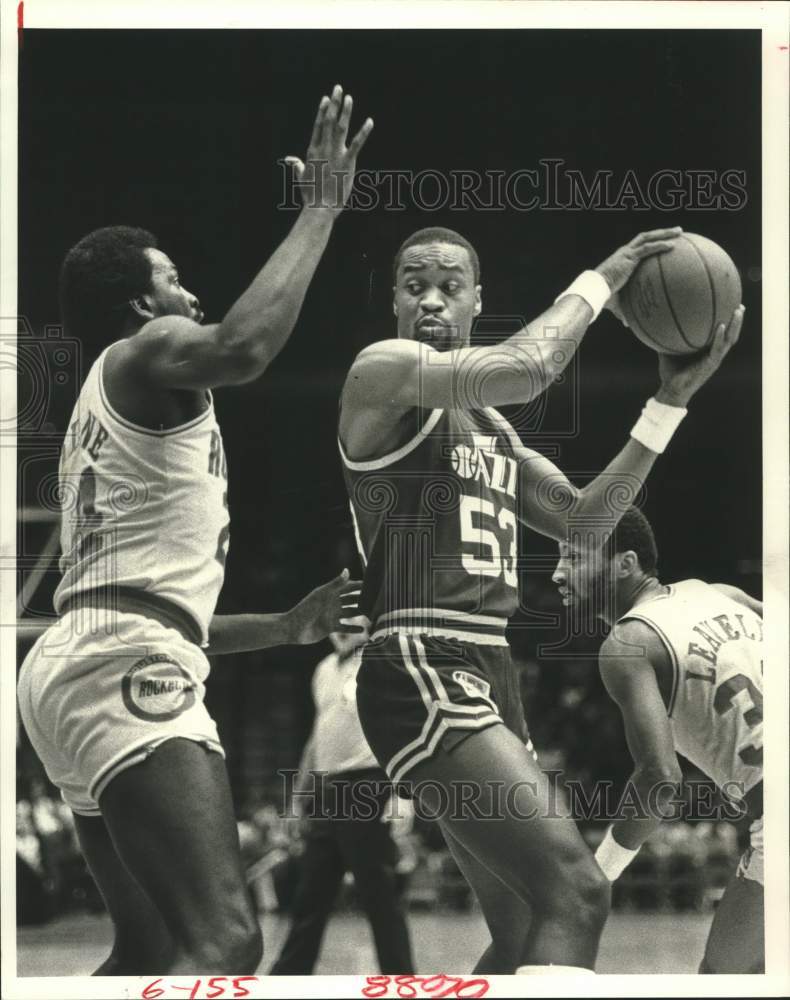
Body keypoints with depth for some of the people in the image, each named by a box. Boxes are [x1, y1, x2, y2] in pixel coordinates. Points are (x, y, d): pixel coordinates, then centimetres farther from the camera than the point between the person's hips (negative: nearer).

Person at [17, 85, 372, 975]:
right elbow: (243, 346, -24)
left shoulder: (108, 404, 32)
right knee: (224, 940, -25)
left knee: (153, 948, 20)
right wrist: (321, 209, -14)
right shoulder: (146, 352, 3)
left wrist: (286, 627, 34)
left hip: (83, 659, 11)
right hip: (122, 670, -11)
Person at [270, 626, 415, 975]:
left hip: (367, 789, -7)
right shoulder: (325, 670, 17)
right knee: (310, 896, 10)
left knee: (379, 895, -5)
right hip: (326, 791, 7)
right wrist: (301, 791, 23)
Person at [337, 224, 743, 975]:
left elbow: (585, 519, 21)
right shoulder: (383, 374, -5)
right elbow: (525, 369, -22)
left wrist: (671, 401, 15)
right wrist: (597, 283, -8)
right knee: (574, 893, -23)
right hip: (422, 674, -10)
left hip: (488, 673, 10)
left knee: (522, 933, 15)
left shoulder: (490, 426, 23)